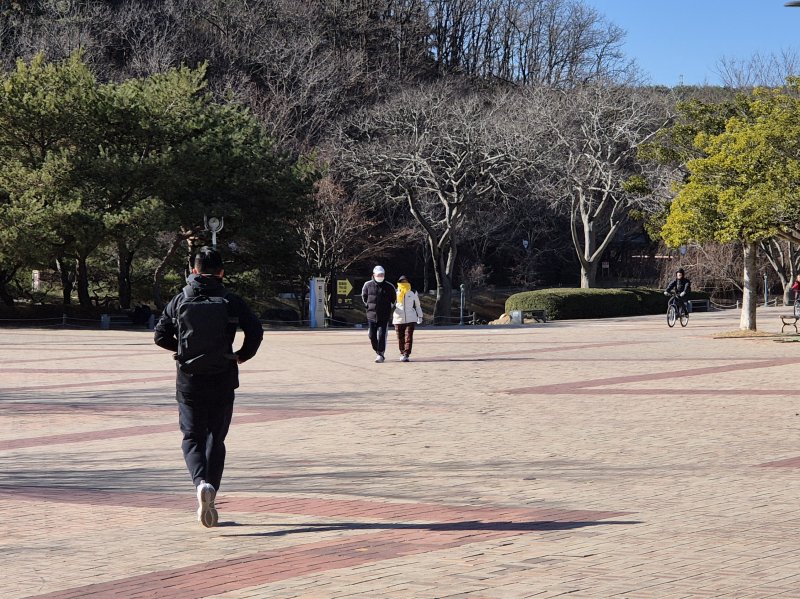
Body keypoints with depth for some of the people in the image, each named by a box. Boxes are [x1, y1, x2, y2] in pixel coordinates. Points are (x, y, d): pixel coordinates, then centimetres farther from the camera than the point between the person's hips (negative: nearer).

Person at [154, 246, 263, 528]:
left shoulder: (179, 301, 1)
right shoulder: (232, 302, -2)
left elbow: (160, 336, 0)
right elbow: (256, 331, -9)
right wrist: (243, 355, 8)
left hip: (189, 381, 0)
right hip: (223, 381, 0)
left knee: (192, 437, 7)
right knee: (216, 438, 13)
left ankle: (201, 482, -22)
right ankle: (208, 502, 10)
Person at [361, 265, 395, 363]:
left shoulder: (389, 286, -1)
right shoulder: (368, 285, 1)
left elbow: (394, 298, 16)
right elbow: (364, 295, 21)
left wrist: (390, 306, 11)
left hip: (384, 316, -2)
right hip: (371, 315, 2)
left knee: (381, 335, -9)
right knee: (372, 336, 3)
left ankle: (381, 354, -3)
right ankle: (377, 351, 22)